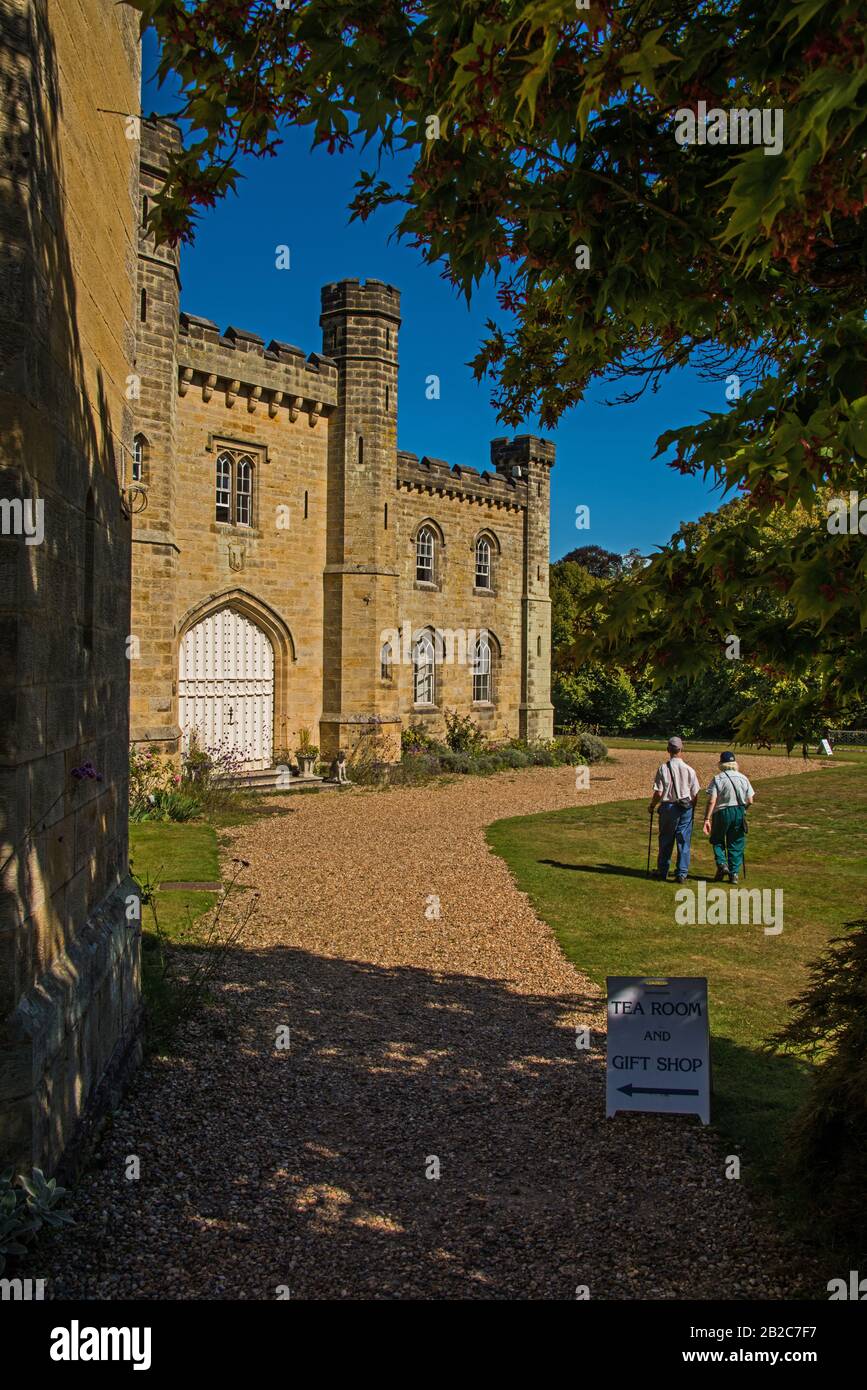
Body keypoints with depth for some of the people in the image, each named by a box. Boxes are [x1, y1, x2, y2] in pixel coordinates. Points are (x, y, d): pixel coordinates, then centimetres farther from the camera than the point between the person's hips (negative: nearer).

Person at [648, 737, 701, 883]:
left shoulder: (663, 768, -10)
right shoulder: (689, 770, -4)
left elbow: (658, 793, -10)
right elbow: (695, 794, 1)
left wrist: (652, 806, 7)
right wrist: (692, 808, 18)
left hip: (667, 807, -1)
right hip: (685, 808, 1)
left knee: (665, 840, 12)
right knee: (684, 842, 7)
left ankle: (662, 871, 22)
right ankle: (681, 874, 7)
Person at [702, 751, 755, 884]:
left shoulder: (718, 779, -7)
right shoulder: (743, 778, 3)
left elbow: (712, 801, -14)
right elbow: (750, 801, 4)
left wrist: (707, 819, -13)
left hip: (722, 813, -2)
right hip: (739, 813, 3)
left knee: (717, 840, 17)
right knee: (736, 844, 11)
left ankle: (722, 864, -2)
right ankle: (734, 873, 9)